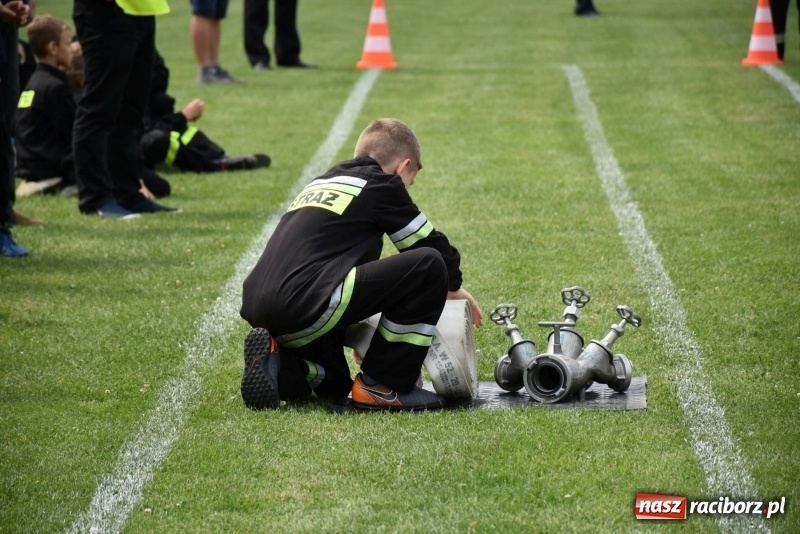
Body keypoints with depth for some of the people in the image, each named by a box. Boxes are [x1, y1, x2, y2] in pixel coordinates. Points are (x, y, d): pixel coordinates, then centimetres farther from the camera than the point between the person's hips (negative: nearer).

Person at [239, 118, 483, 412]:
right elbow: (429, 243, 14)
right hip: (307, 305, -9)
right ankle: (382, 385, 0)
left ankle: (275, 363, 4)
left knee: (333, 386, 35)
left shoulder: (322, 183, 30)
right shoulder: (381, 184, 7)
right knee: (429, 266, -5)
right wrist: (453, 286, 35)